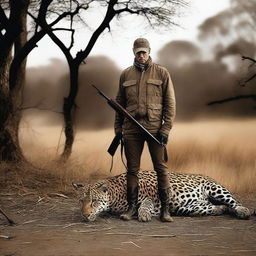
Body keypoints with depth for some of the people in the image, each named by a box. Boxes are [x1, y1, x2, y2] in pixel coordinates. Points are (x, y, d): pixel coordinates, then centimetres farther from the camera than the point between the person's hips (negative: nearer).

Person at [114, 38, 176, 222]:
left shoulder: (162, 73, 4)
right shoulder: (125, 75, 12)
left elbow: (170, 103, 1)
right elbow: (120, 103, 17)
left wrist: (166, 128, -7)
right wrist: (118, 127, 10)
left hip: (155, 127, -2)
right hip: (131, 128, 2)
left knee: (161, 168, -2)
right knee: (132, 169, 5)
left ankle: (165, 209, 3)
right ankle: (132, 207, 13)